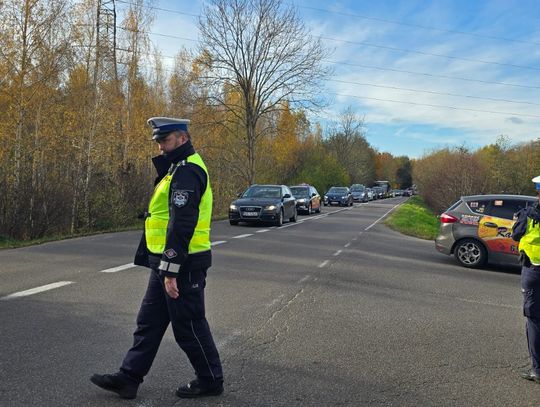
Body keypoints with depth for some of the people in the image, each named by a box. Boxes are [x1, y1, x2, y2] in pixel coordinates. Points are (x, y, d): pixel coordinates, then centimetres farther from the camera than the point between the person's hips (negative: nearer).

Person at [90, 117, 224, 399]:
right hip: (167, 262, 10)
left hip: (183, 265, -10)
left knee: (188, 326, 3)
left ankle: (211, 381, 21)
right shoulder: (179, 168, 17)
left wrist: (171, 270, -25)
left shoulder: (187, 171, -18)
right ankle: (129, 378, 26)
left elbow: (182, 224, -25)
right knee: (148, 322, 15)